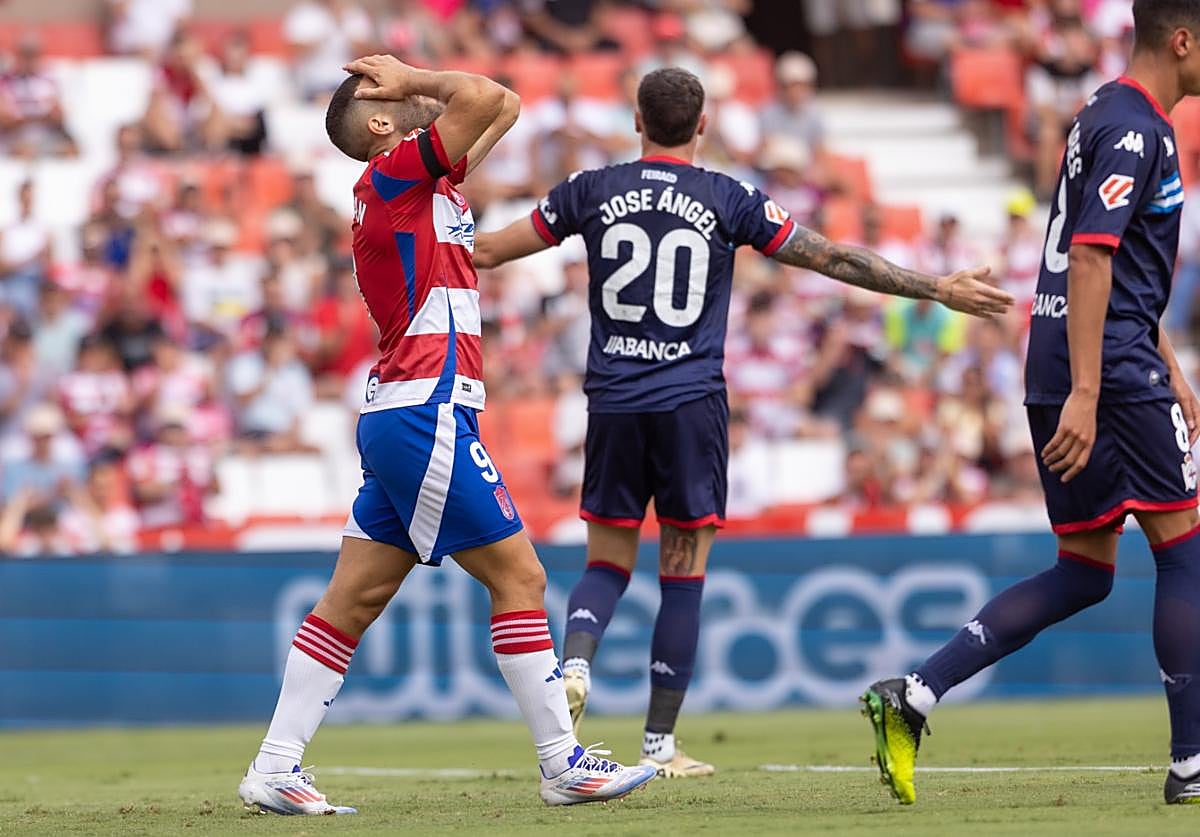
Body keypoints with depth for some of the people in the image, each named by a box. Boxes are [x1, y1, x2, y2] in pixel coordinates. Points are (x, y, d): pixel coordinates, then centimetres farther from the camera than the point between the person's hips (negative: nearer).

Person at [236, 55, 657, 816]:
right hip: (426, 415, -10)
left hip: (402, 419, 10)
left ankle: (276, 768, 7)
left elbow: (502, 106, 26)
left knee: (354, 600, 7)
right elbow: (484, 96, -18)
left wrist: (409, 82, 16)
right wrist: (413, 81, -2)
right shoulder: (392, 173, -8)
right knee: (518, 575, -5)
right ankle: (564, 764, -2)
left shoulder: (428, 181, 18)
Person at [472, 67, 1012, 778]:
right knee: (684, 577, 4)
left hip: (613, 402, 2)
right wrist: (939, 289, 8)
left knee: (608, 563, 14)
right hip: (692, 405, -2)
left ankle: (575, 663, -16)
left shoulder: (593, 192, 4)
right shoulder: (727, 201, -1)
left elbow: (490, 250, 13)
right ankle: (660, 745, 4)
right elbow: (836, 260, 1)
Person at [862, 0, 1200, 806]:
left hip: (1060, 372, 10)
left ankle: (912, 696, 1)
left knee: (1085, 572, 10)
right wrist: (1085, 394, -26)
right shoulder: (1135, 129, -12)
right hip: (1113, 370, -10)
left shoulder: (1109, 115, 19)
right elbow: (1091, 259, -21)